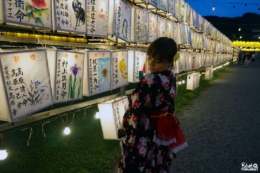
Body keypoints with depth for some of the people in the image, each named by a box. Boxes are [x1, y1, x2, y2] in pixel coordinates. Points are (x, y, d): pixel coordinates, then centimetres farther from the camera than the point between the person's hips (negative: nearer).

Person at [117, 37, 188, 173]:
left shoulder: (149, 82, -27)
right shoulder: (171, 77, -4)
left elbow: (135, 111, -20)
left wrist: (123, 130, -7)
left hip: (144, 135, -8)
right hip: (164, 131, 8)